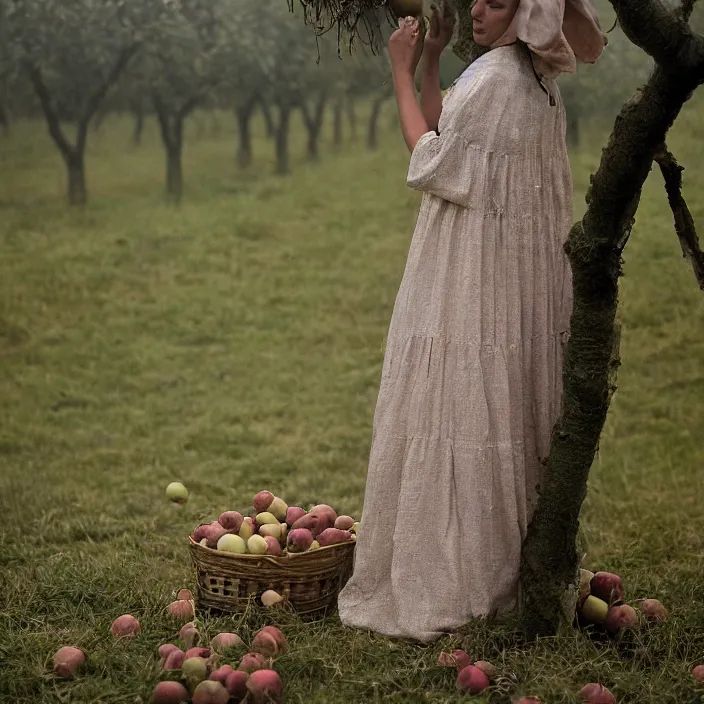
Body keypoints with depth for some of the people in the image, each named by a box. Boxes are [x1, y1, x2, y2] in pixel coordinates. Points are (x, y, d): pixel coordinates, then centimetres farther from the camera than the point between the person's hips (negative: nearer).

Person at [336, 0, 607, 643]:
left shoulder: (493, 77, -15)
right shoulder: (536, 80, 13)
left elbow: (434, 162, -14)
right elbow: (447, 139, 16)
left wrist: (402, 74, -8)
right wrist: (430, 61, 12)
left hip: (471, 285, -10)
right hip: (522, 283, 10)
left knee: (457, 418, -4)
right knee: (512, 421, 13)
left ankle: (447, 587, 3)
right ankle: (513, 577, 22)